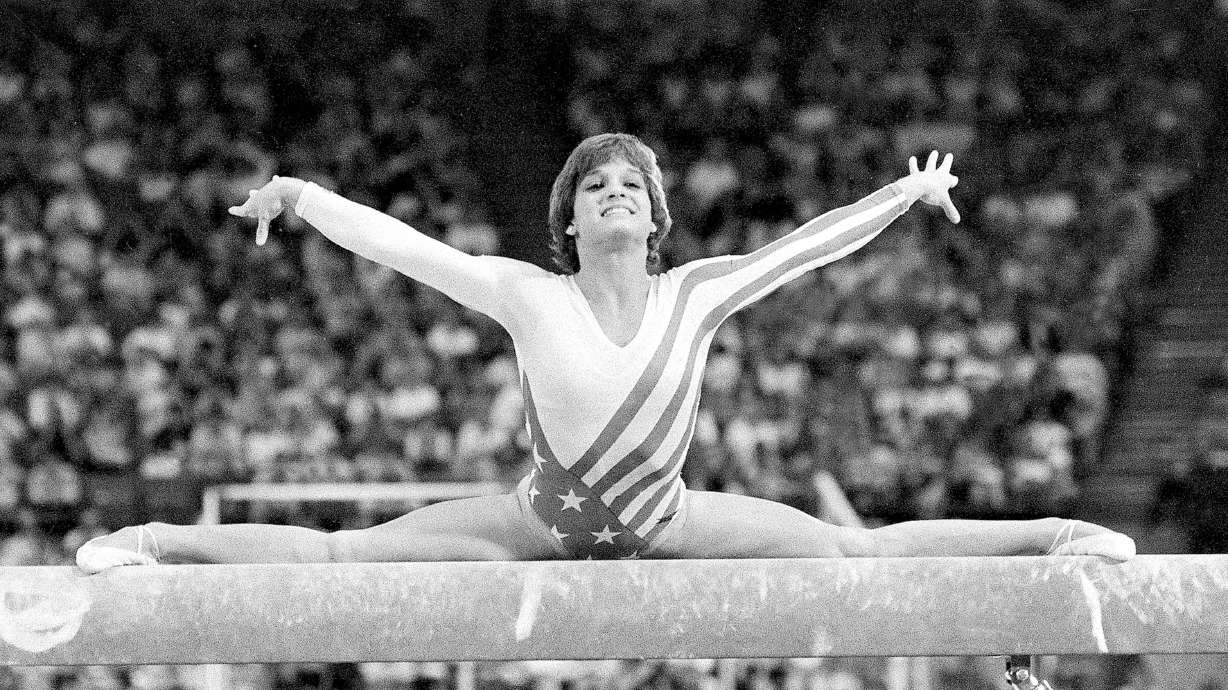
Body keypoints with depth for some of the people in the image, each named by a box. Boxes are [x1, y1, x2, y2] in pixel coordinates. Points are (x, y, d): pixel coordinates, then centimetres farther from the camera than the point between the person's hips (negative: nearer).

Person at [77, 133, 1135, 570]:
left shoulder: (696, 295, -5)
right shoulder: (528, 297, -9)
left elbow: (809, 242, -3)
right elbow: (400, 242, -13)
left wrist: (908, 191, -4)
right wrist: (302, 198, -20)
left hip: (668, 525, 1)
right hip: (542, 522, -1)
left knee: (862, 551, -3)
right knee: (339, 556, -10)